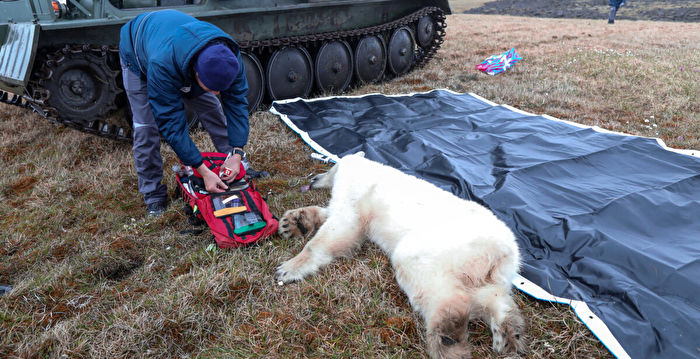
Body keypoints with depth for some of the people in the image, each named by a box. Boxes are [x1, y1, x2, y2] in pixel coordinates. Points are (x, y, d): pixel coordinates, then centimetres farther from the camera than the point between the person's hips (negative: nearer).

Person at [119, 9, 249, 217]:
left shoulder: (227, 55, -35)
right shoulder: (162, 65, -48)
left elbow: (237, 100, -26)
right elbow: (171, 122, -41)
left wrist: (237, 154, -34)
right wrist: (203, 171, -42)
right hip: (138, 54, -4)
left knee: (211, 108, -4)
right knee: (146, 126, -12)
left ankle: (236, 168, 13)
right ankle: (153, 194, 4)